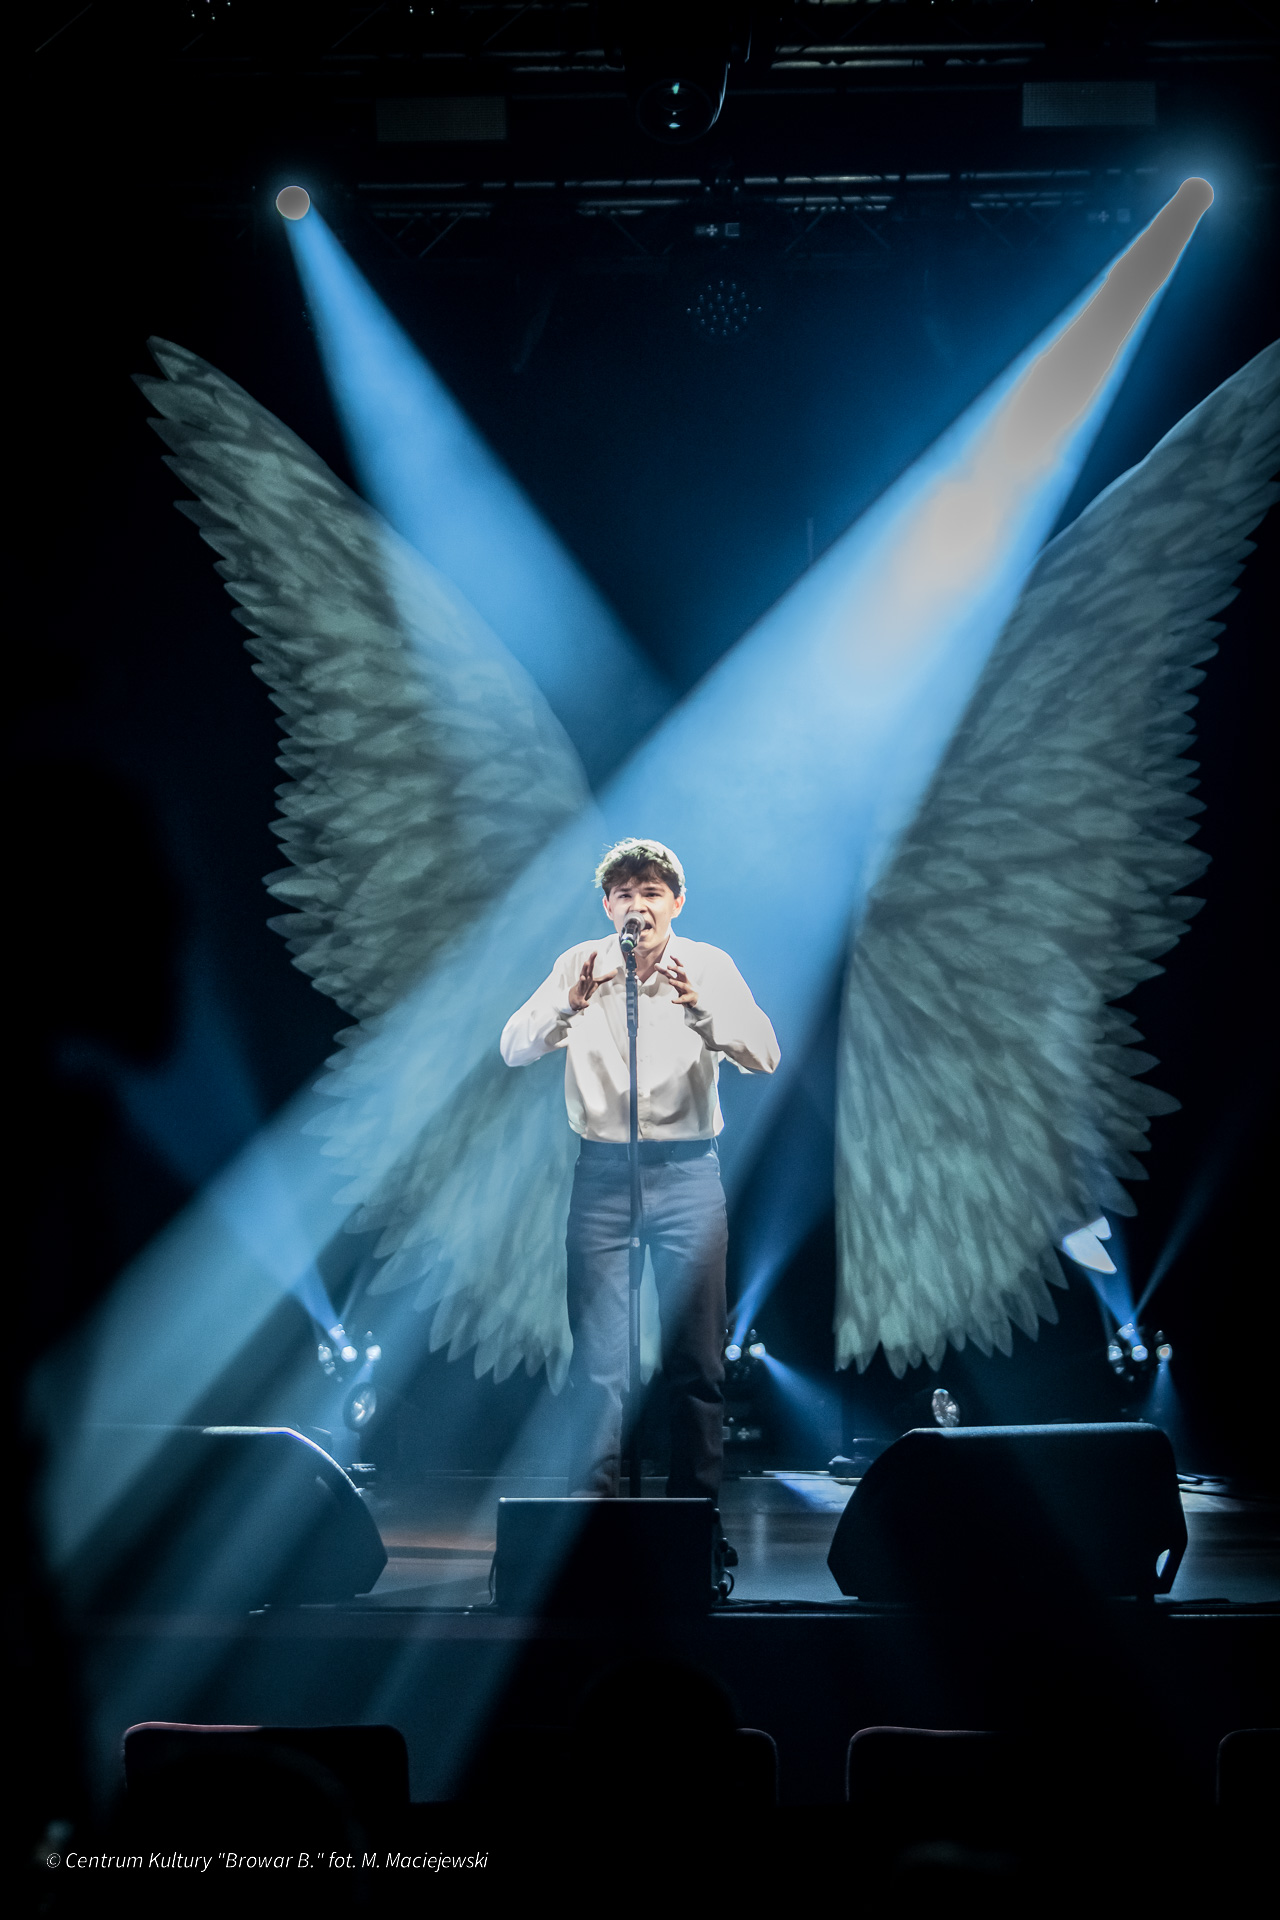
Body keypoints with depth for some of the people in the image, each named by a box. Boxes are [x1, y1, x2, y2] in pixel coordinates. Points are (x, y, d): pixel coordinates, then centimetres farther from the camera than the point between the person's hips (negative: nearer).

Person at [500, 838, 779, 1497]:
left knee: (697, 1357, 2)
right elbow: (514, 1049, -5)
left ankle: (696, 1505, 12)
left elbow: (764, 1055, -11)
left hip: (688, 1171, 0)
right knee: (597, 1357, -2)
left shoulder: (710, 967, 0)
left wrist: (701, 1008, -28)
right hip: (603, 1171, 0)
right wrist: (567, 1006, -24)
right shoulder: (580, 965, 2)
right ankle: (590, 1501, 5)